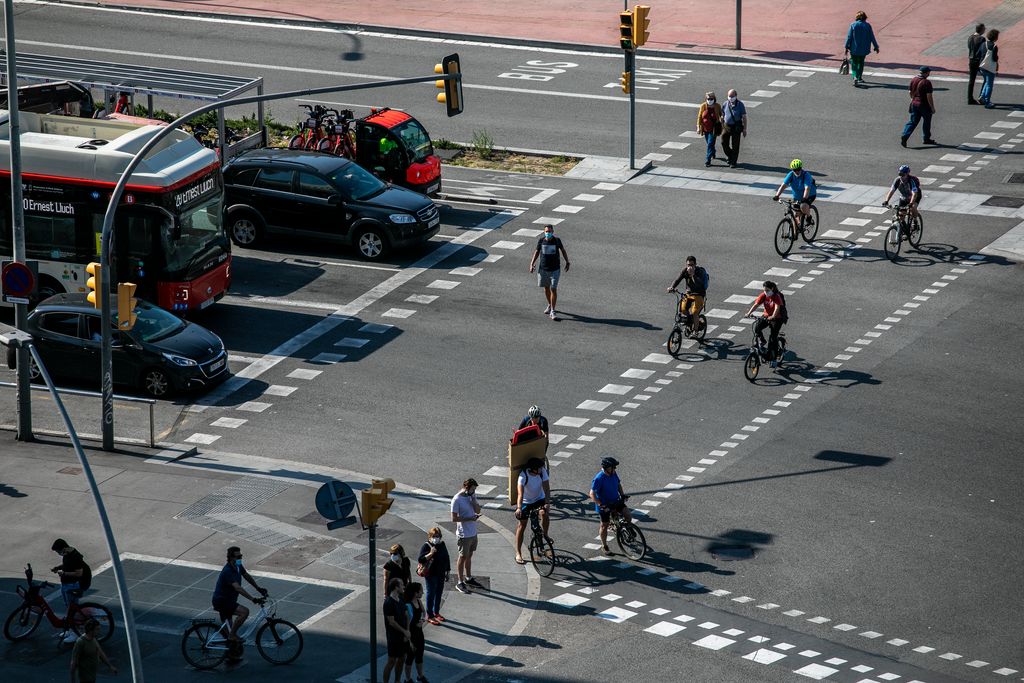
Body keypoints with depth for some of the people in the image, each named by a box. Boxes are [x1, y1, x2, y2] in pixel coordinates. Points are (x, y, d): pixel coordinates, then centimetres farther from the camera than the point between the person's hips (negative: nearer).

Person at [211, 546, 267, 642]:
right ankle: (232, 635, -15)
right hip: (221, 601, -10)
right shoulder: (228, 571, -29)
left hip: (228, 600, 10)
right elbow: (238, 588, -39)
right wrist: (253, 599, -44)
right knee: (244, 612, -25)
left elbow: (247, 576, 18)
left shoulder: (238, 566, -1)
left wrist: (258, 588, 10)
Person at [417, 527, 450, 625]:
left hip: (441, 574, 6)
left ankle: (436, 612, 34)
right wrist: (430, 553, -33)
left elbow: (447, 558, 13)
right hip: (431, 575, -6)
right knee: (431, 595, 2)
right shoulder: (426, 546, -14)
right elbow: (420, 560, -21)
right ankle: (429, 616, 11)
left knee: (439, 594, 17)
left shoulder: (442, 545, 4)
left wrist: (447, 572, 14)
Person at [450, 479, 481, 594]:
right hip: (464, 535, -7)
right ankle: (460, 582, 10)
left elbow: (478, 510, 6)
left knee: (469, 556, 19)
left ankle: (468, 578, 33)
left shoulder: (472, 495, 2)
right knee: (463, 557, 1)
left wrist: (473, 501, -12)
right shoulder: (457, 499, -20)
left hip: (473, 532, 7)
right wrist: (469, 518, -24)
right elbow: (454, 518, -20)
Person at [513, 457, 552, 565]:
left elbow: (546, 488, -23)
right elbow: (520, 493, -41)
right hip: (526, 502, -2)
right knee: (522, 525, -1)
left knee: (544, 513, -28)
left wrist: (547, 503, -38)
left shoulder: (542, 471, -20)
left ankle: (545, 534, 1)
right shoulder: (523, 475, -30)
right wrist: (519, 508, -55)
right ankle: (518, 554, 7)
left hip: (539, 499, 2)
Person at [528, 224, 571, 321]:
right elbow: (537, 252, 6)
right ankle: (549, 305, 39)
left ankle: (552, 312, -4)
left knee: (553, 289, -7)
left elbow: (563, 250, 7)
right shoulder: (541, 240, -6)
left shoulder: (557, 240, -9)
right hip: (543, 269, 3)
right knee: (546, 288, 16)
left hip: (555, 269, -3)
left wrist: (567, 262, 10)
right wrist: (532, 264, -1)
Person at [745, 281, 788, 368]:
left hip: (777, 318, -5)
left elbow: (777, 308, -34)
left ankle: (773, 359, 0)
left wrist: (773, 316, -52)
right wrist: (749, 313, -31)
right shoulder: (763, 295, -6)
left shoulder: (777, 297, -20)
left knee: (773, 338, -8)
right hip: (766, 316, 5)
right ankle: (761, 342, 7)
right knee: (757, 328, -22)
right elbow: (756, 304, -15)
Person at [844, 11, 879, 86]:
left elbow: (849, 37, -7)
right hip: (864, 49, 2)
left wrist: (847, 47, -1)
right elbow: (872, 37, 1)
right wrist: (876, 47, 10)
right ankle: (859, 78, 26)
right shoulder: (867, 26, -4)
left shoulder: (853, 25, -7)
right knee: (861, 63, 19)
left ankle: (855, 77, -18)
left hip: (854, 49, -2)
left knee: (854, 63, 4)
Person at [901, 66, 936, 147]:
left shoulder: (913, 80, 2)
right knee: (927, 122, 14)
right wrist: (932, 108, -10)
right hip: (924, 105, -5)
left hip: (914, 104, 6)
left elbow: (910, 92, 13)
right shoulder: (927, 83, -18)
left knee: (912, 122, 7)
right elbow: (929, 96, -18)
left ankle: (905, 136, -10)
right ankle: (927, 139, 25)